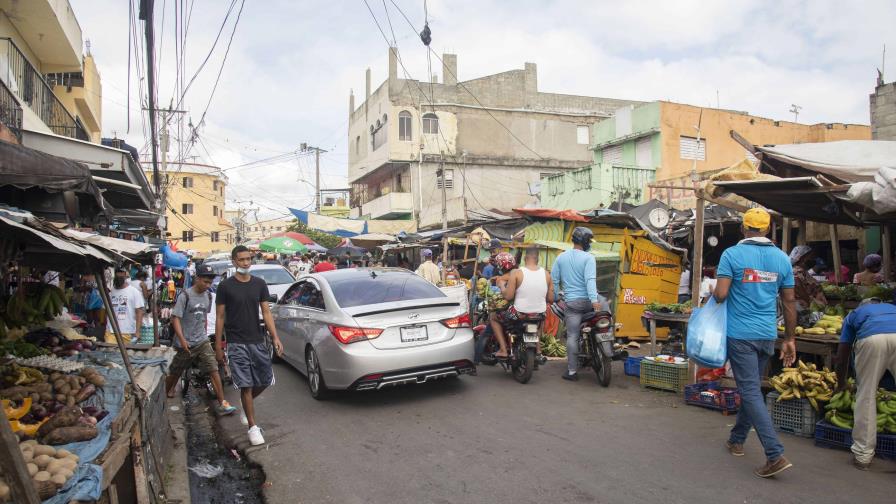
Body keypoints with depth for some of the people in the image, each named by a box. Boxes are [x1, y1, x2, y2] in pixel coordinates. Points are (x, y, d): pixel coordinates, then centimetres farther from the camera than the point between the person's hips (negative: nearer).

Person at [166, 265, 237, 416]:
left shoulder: (208, 296, 5)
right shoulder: (185, 295, -13)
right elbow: (175, 318, -14)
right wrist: (182, 339, -22)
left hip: (202, 341, 4)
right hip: (185, 344, -4)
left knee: (214, 370, -7)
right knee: (175, 372, 12)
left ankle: (221, 403, -7)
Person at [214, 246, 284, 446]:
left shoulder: (259, 284, 4)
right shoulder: (225, 286, -4)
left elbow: (266, 312, 3)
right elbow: (220, 317, 0)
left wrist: (275, 337, -8)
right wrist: (218, 346, -1)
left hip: (258, 341, 3)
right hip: (237, 344, -3)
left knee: (265, 381, 9)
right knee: (246, 386, -1)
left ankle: (246, 404, 37)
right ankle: (253, 427, 10)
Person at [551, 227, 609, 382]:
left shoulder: (561, 257, 6)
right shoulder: (588, 257, -8)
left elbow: (554, 279, 9)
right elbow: (590, 280, -20)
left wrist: (555, 297, 19)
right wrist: (594, 300, -26)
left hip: (572, 302, 3)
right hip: (589, 300, -2)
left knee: (572, 336, 4)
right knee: (604, 304, 31)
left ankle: (572, 371, 5)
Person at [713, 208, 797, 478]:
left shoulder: (732, 254, -9)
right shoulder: (782, 258, 5)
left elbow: (720, 295, -16)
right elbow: (789, 302, 8)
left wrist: (713, 294, 8)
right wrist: (789, 339, 15)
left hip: (740, 334, -5)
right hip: (767, 335, 5)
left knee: (750, 392, -3)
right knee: (750, 388, 18)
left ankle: (776, 455, -9)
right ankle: (736, 440, 31)